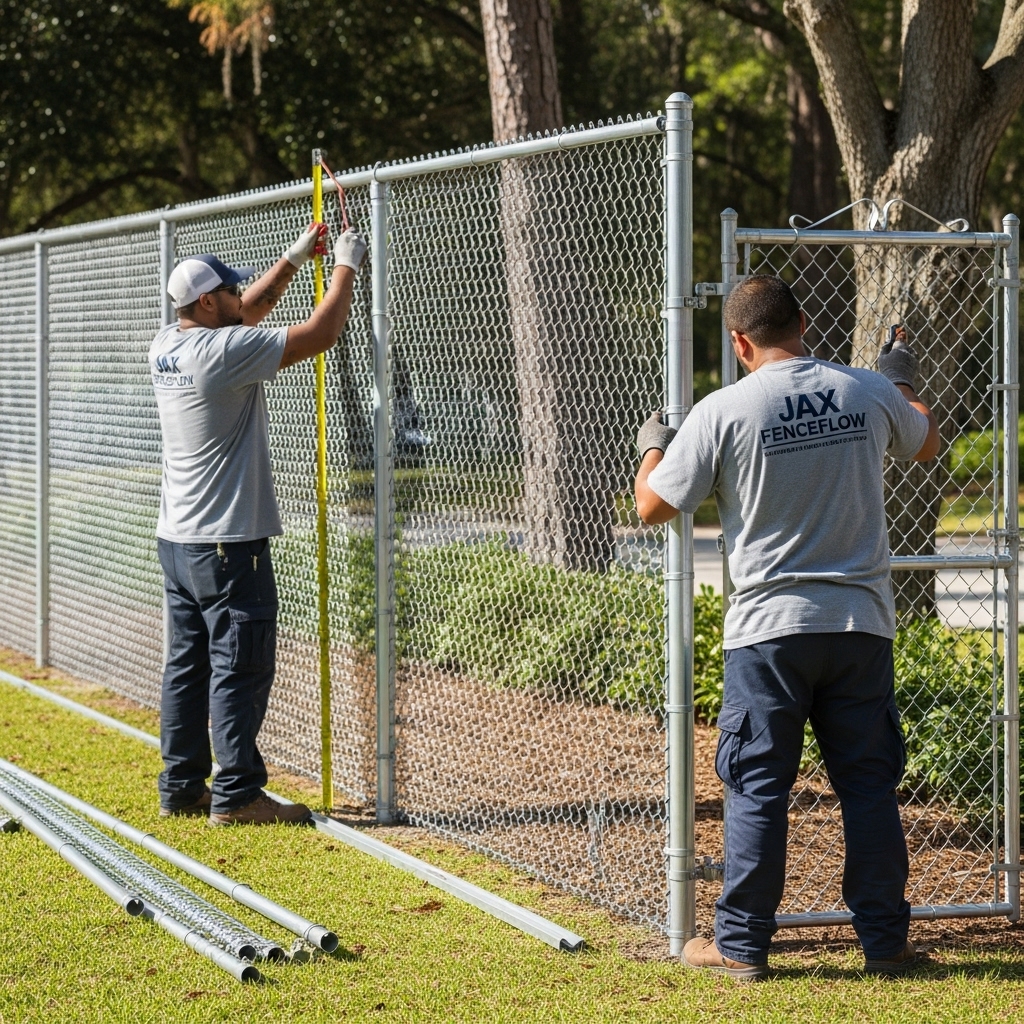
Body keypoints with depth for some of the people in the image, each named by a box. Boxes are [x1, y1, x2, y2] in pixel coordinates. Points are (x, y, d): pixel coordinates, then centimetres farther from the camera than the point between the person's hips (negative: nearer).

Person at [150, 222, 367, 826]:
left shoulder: (167, 347, 8)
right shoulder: (224, 351, -18)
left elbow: (245, 313, 25)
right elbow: (319, 334, -17)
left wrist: (295, 259, 25)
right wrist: (346, 266, -4)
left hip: (177, 540, 9)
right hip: (228, 543, -9)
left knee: (188, 663, 13)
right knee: (240, 668, -5)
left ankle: (181, 788, 18)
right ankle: (237, 794, -4)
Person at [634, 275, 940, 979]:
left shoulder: (723, 412, -9)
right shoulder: (871, 393, 1)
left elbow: (653, 507, -1)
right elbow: (927, 442, 23)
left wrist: (652, 447, 19)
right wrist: (903, 381, 42)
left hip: (769, 629, -2)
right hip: (862, 624, 3)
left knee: (758, 788, 5)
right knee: (870, 783, 10)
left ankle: (741, 945, 10)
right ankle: (885, 940, 15)